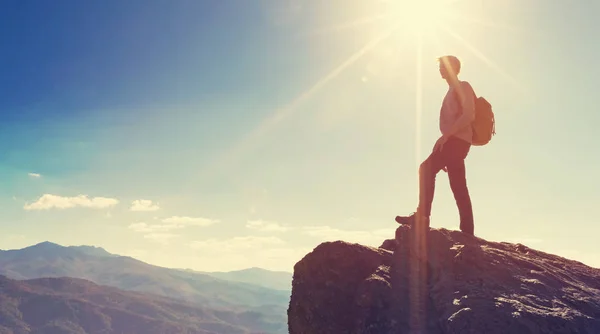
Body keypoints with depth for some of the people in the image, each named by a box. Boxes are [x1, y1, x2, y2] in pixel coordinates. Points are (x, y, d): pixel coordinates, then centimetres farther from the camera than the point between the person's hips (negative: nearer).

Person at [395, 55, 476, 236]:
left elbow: (469, 115, -15)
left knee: (427, 168, -21)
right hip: (453, 141, 10)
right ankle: (467, 231, 0)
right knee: (459, 187, 3)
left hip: (458, 140, -10)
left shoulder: (463, 87, 1)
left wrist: (446, 134, -21)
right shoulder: (452, 91, 29)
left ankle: (422, 216, -25)